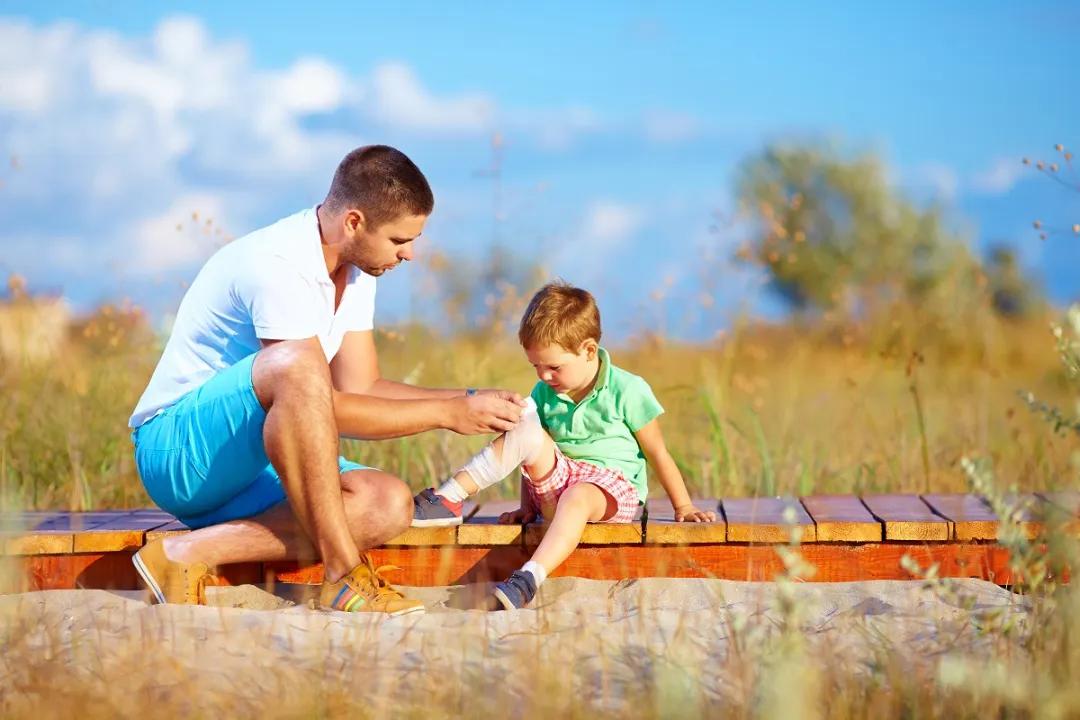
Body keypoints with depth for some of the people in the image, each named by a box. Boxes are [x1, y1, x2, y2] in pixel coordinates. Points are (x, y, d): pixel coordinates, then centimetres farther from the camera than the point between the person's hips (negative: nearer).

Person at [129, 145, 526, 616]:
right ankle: (344, 574, -32)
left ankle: (189, 554, -19)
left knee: (388, 506, -18)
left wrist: (468, 400, -2)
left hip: (256, 462, 9)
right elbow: (327, 408, -25)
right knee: (294, 364, -37)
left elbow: (361, 388, 9)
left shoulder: (356, 270, 7)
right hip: (176, 450, -9)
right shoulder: (277, 265, -23)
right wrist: (447, 413, -20)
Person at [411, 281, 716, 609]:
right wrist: (528, 507, 12)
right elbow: (533, 457, 17)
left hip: (612, 485, -4)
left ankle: (528, 579, -59)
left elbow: (658, 454, 0)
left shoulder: (627, 391, -5)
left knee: (576, 498, -40)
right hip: (557, 481, 5)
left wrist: (683, 507, 2)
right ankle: (448, 500, -27)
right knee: (527, 431, -21)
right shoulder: (544, 394, 9)